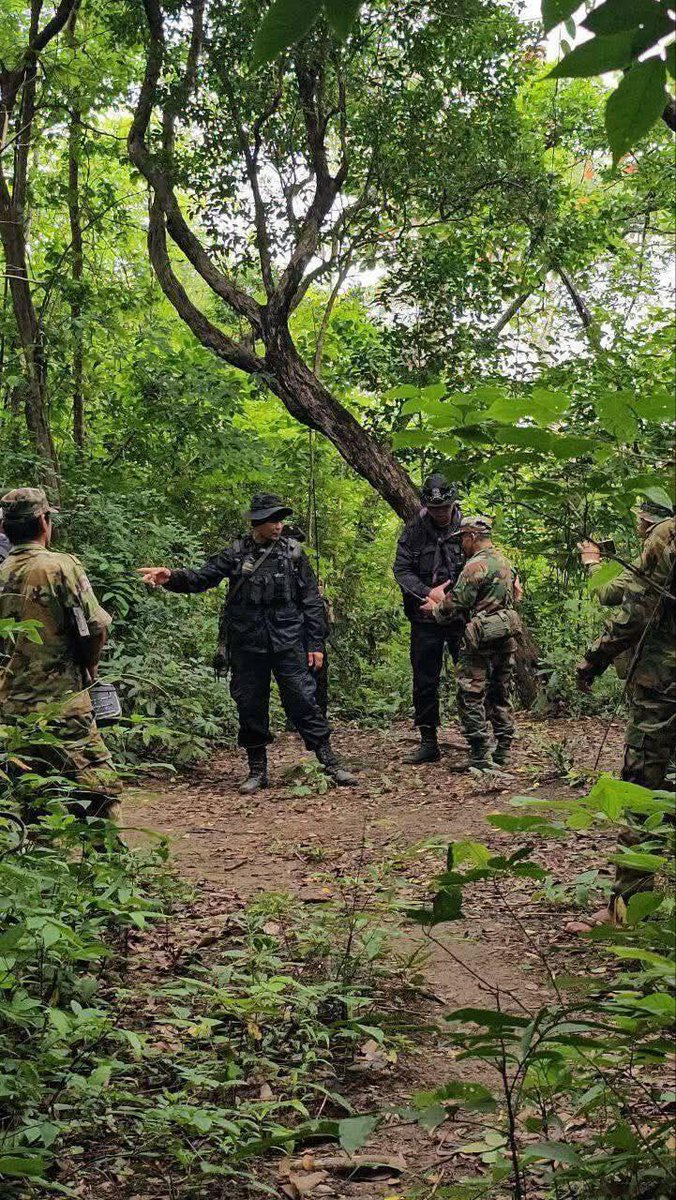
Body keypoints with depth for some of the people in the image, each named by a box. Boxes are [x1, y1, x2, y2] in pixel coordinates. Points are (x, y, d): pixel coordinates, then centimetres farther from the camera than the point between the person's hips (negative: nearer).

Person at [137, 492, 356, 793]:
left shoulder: (293, 552, 4)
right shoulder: (235, 554, 4)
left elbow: (311, 601, 6)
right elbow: (202, 578, -2)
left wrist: (315, 644, 2)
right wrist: (171, 577, -22)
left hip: (288, 643, -1)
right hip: (247, 646, 1)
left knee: (303, 701, -4)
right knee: (250, 708, 6)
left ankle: (330, 763, 4)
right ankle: (257, 770, 17)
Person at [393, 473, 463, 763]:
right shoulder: (413, 531, 1)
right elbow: (401, 570, -3)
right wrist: (429, 593, -17)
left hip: (461, 617, -1)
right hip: (425, 619, 1)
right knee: (424, 682, 6)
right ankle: (428, 743, 16)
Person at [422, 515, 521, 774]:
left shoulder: (476, 565, -14)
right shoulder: (504, 562, 16)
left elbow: (455, 604, -15)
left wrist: (435, 609, 6)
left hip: (481, 639, -9)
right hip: (507, 638, 9)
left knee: (471, 698, -4)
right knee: (500, 697, 15)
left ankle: (481, 759, -6)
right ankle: (502, 752, 20)